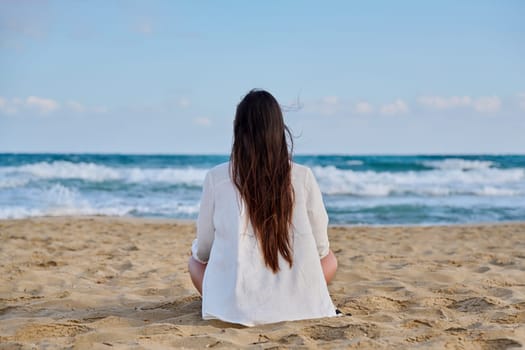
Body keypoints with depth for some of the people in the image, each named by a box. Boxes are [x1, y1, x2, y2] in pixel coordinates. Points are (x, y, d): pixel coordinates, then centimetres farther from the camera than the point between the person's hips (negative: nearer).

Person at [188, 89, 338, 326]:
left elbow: (203, 251, 4)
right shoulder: (303, 177, -5)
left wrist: (198, 250, 28)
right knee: (329, 259, 31)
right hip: (295, 306, 1)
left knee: (194, 260, 31)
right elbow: (320, 249, 4)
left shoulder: (217, 178, -6)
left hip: (234, 307, 0)